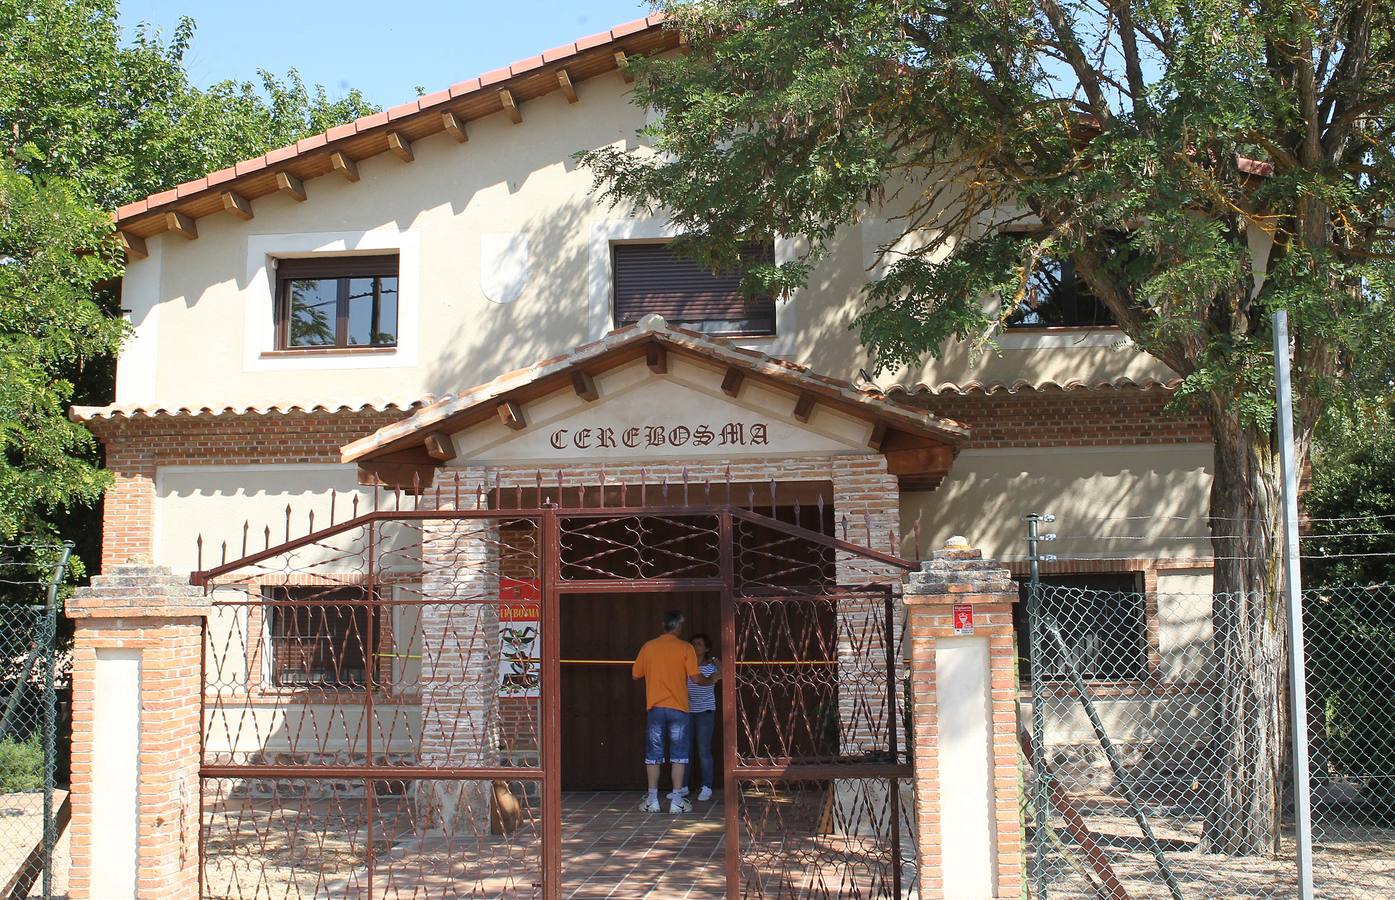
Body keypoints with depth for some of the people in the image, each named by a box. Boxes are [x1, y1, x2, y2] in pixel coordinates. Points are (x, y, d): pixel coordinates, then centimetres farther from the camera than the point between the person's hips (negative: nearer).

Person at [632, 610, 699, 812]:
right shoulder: (685, 648, -5)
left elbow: (636, 675, 9)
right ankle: (677, 799, 4)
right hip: (678, 708, -2)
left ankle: (652, 799, 9)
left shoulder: (648, 647, 2)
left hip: (655, 707, 2)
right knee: (678, 754, 6)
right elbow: (695, 678, -9)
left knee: (653, 754, 8)